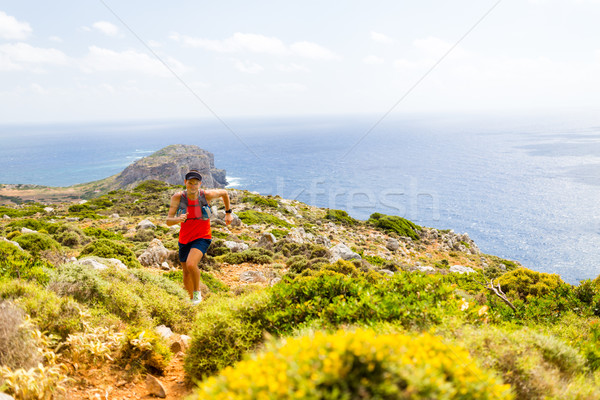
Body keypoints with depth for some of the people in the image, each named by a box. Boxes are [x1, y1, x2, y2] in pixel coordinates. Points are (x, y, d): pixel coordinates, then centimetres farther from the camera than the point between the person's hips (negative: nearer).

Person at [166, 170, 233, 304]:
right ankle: (191, 299, 40)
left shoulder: (207, 195, -15)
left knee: (191, 264, -28)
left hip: (202, 238, -3)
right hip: (185, 239, 3)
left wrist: (228, 213, 12)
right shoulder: (178, 197, -13)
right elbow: (168, 221, -18)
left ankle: (197, 292, -1)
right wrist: (178, 219, -41)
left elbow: (224, 192, 6)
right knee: (187, 274, 14)